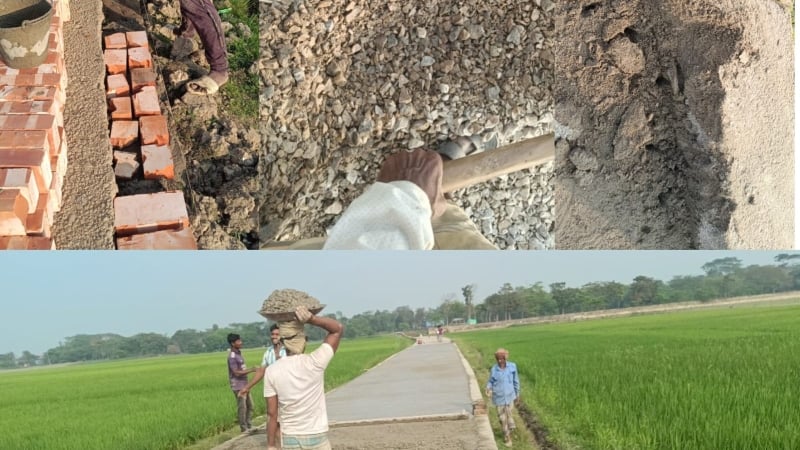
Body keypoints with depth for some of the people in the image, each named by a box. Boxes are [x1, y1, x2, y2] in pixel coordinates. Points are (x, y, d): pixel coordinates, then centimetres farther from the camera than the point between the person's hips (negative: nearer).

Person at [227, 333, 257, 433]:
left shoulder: (238, 353, 11)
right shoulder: (232, 356, -17)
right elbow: (236, 373, -21)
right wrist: (251, 370, -20)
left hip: (244, 384, 9)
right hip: (238, 386, -9)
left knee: (250, 405, 14)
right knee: (242, 407, -2)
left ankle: (248, 425, 23)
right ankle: (244, 428, 6)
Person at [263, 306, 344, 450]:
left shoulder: (271, 371, -8)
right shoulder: (314, 362, -13)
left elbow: (272, 414, -5)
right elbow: (338, 328, -3)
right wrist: (311, 319, -18)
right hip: (317, 438, -1)